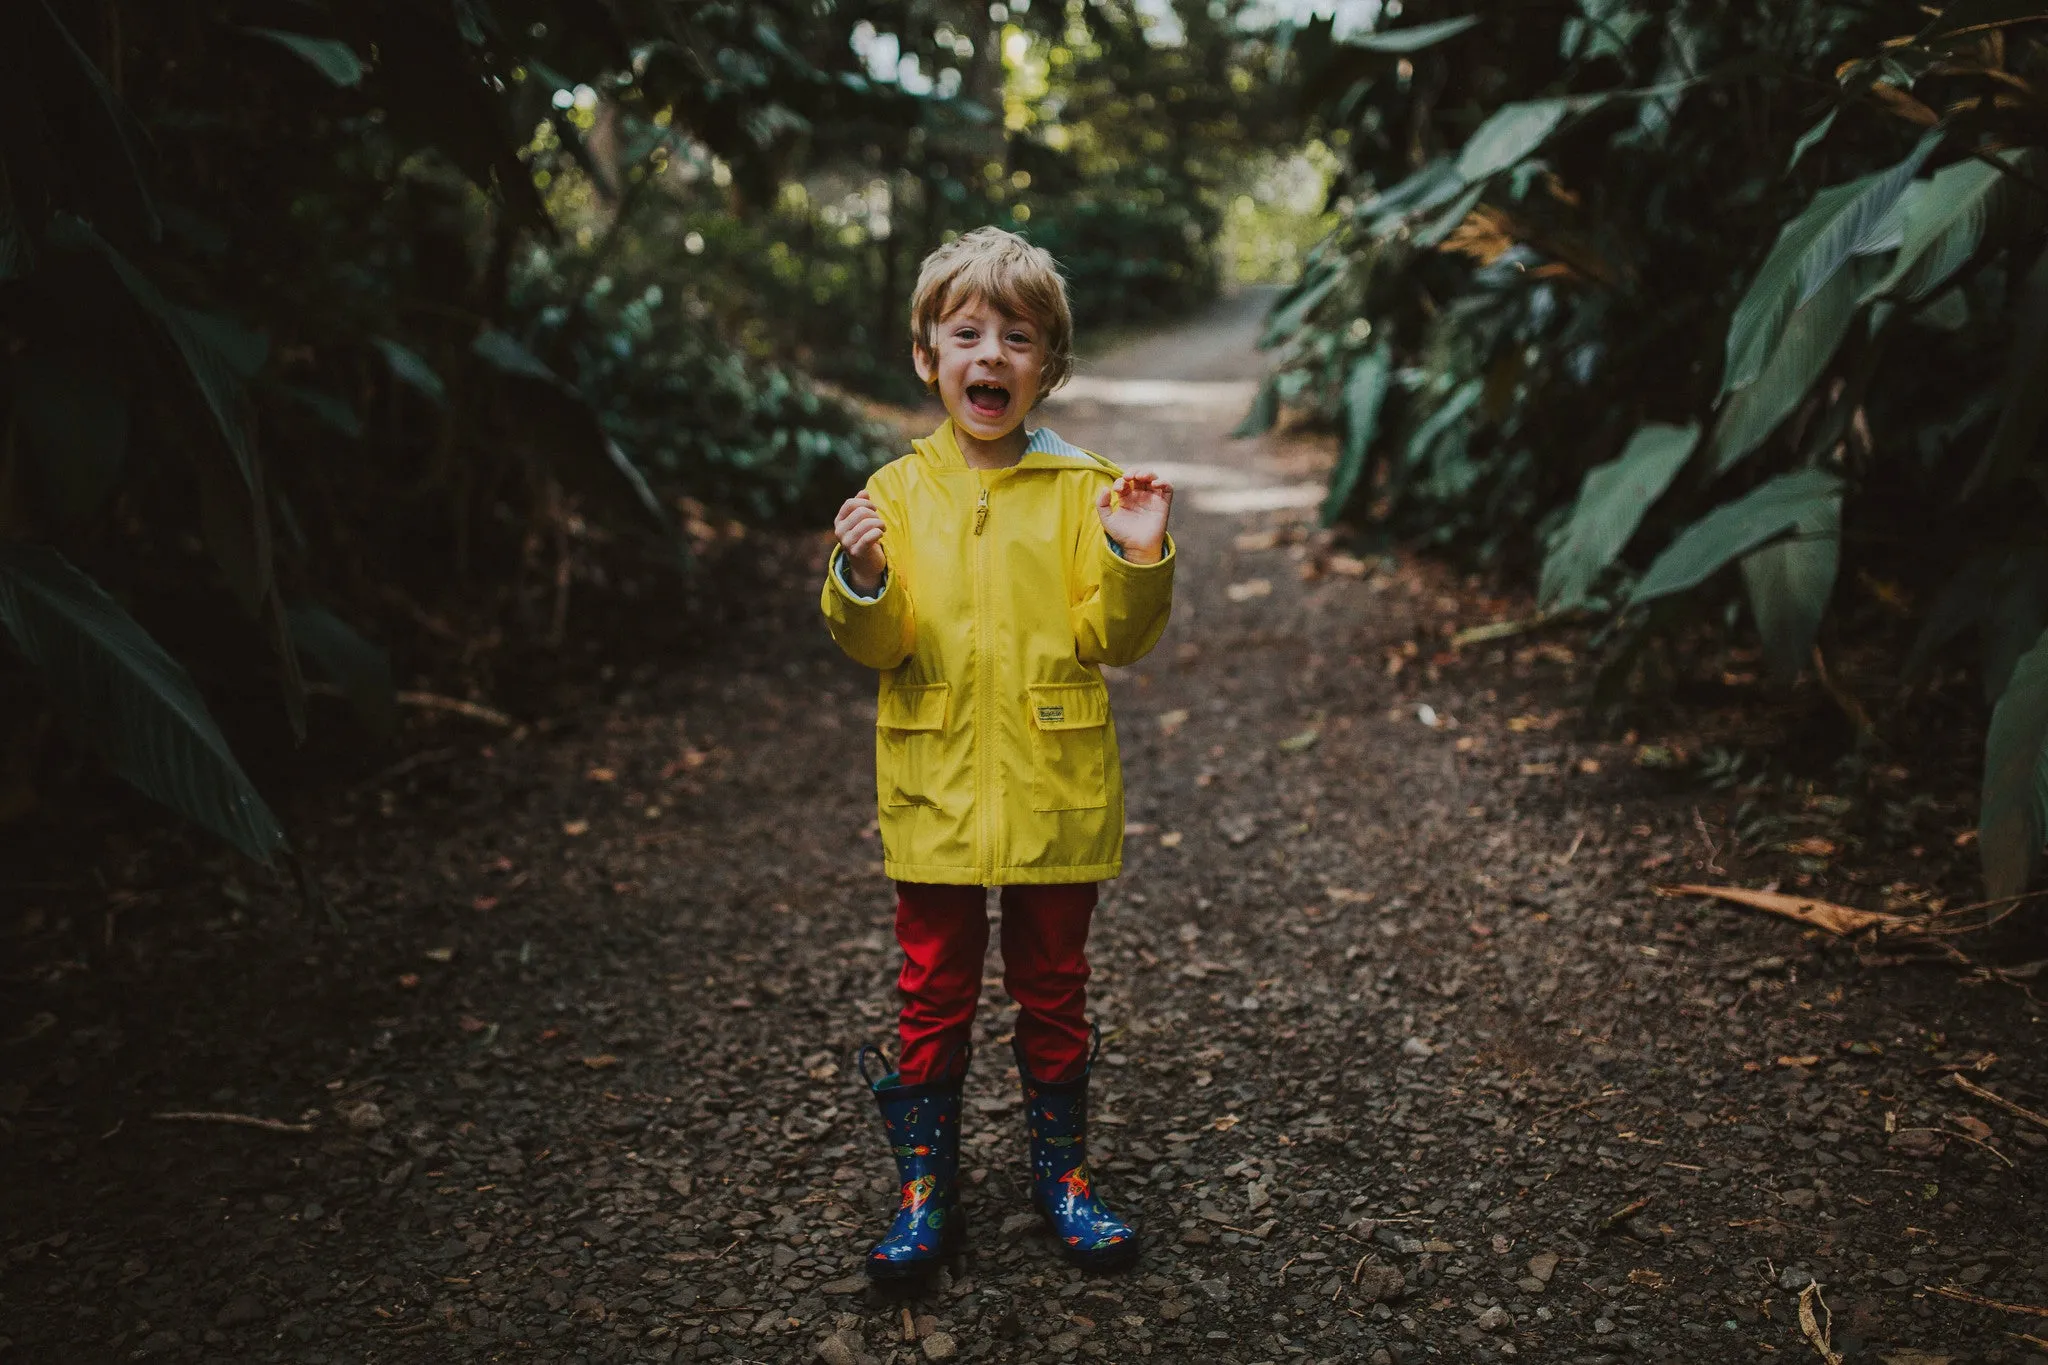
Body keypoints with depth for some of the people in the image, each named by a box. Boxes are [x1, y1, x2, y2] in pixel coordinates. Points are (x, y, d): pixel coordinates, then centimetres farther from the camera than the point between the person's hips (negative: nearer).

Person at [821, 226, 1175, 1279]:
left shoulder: (1082, 490, -2)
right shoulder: (896, 492, 1)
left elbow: (1112, 640, -4)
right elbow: (877, 648, -2)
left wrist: (1138, 562, -21)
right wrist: (861, 583, -21)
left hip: (1054, 793, 0)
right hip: (936, 794, 1)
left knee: (1052, 990, 14)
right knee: (934, 994, 10)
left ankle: (1062, 1171, 33)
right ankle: (924, 1188, 26)